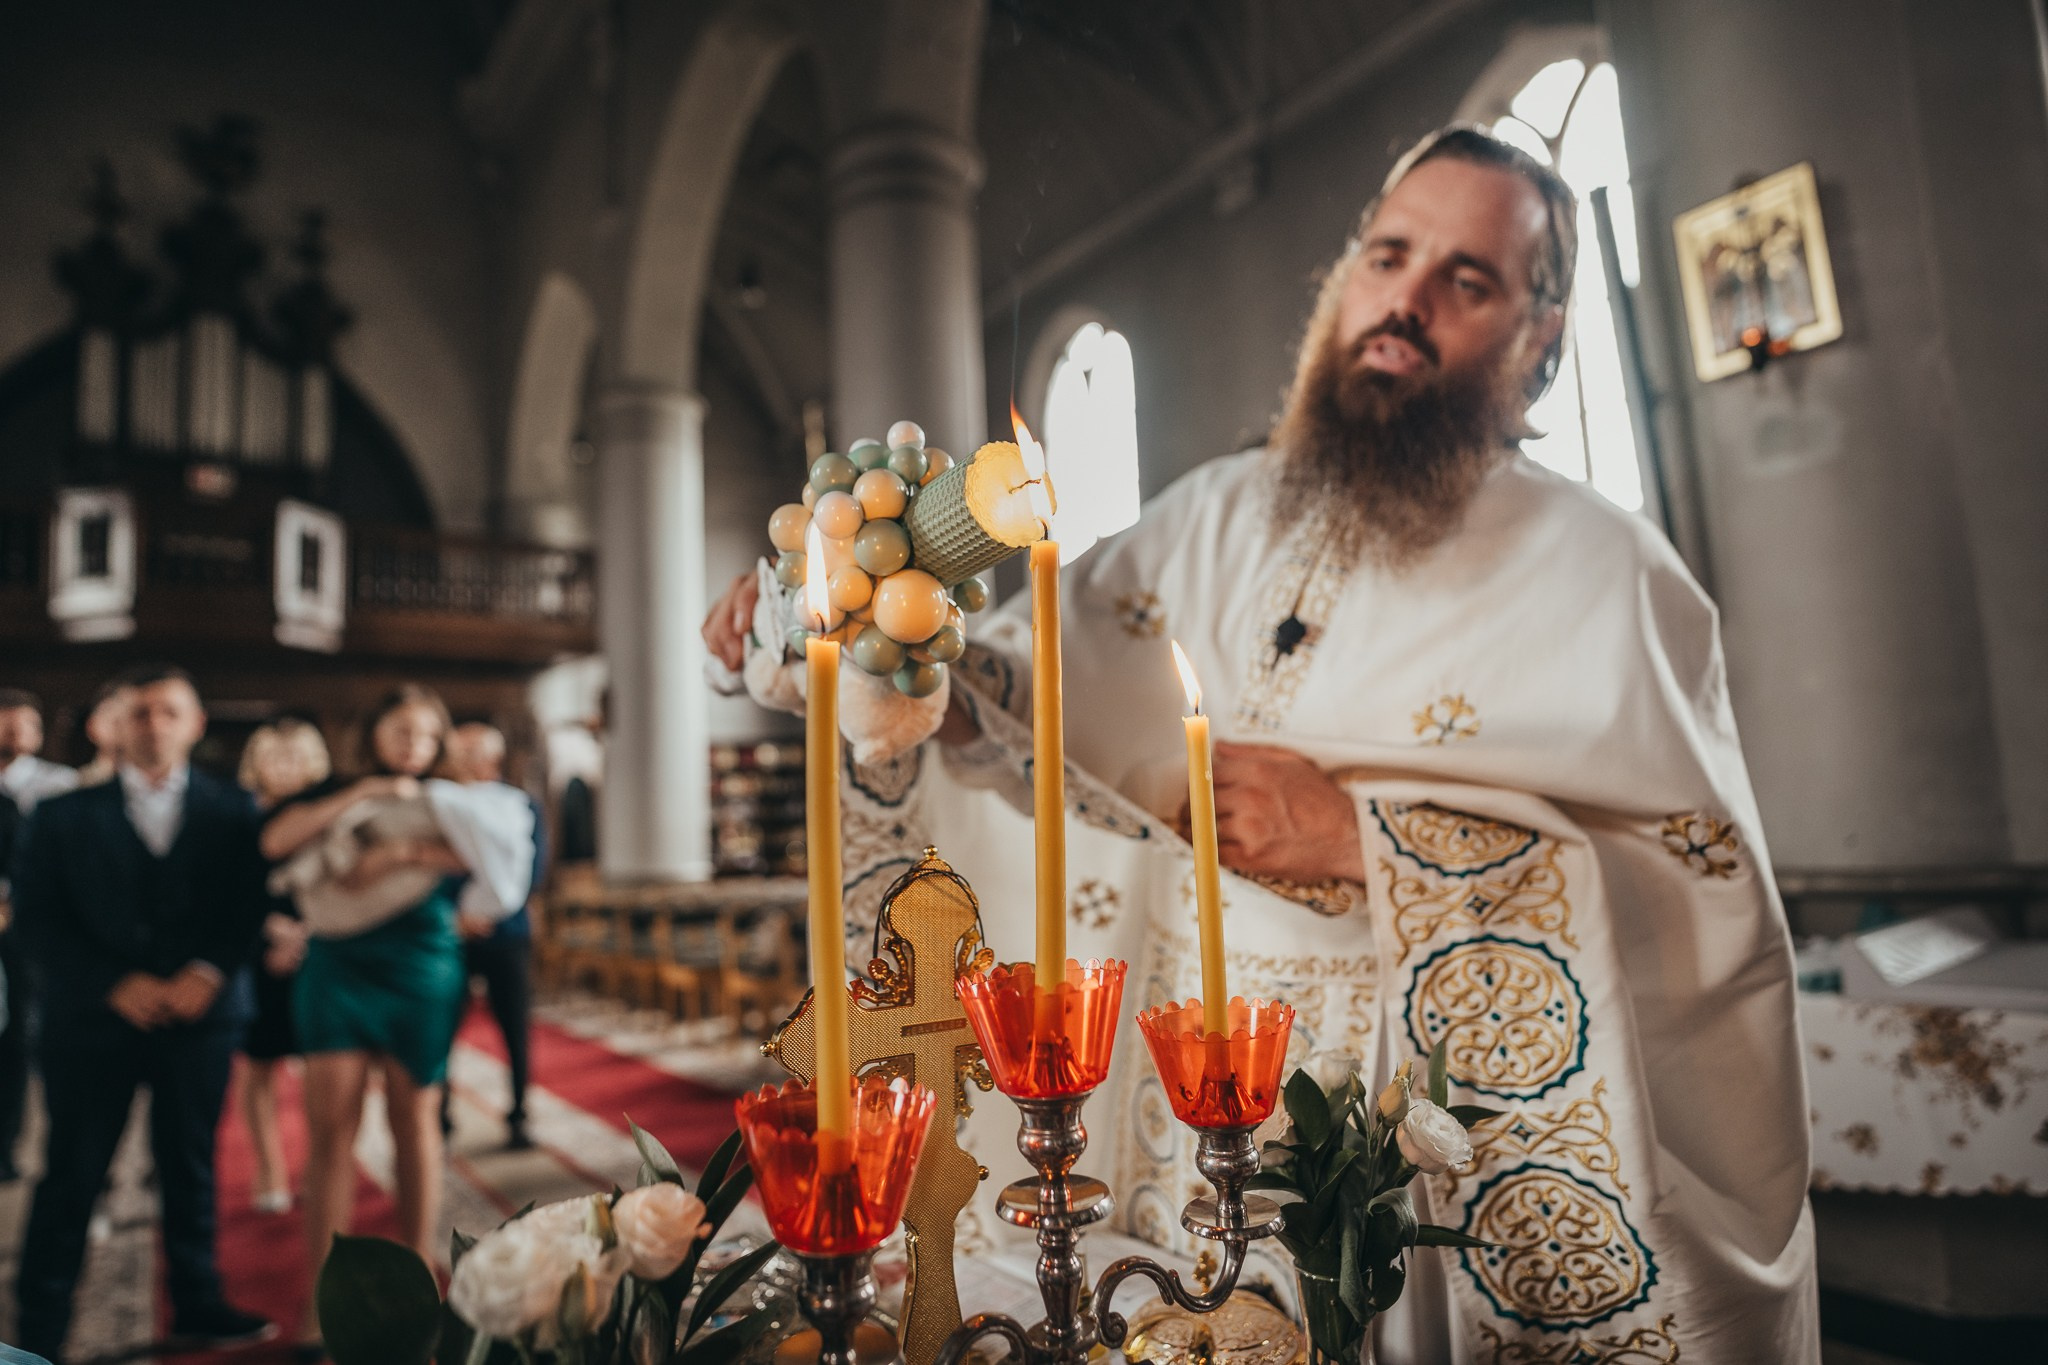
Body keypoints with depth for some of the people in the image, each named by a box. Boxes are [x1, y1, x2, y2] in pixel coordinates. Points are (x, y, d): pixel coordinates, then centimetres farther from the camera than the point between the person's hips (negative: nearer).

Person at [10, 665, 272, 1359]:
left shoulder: (233, 809, 5)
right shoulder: (63, 814, 5)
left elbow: (248, 908, 1)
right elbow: (39, 919, 0)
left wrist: (208, 973, -14)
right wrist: (116, 984, -12)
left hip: (198, 1014, 1)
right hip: (93, 1017, 0)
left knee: (191, 1168, 10)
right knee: (71, 1177, 6)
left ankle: (197, 1303, 24)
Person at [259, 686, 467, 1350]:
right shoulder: (335, 793, 11)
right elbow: (275, 841, -7)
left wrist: (404, 852, -20)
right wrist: (363, 793, -12)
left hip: (422, 973, 0)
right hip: (337, 971, 0)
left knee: (416, 1125, 6)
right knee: (330, 1129, -3)